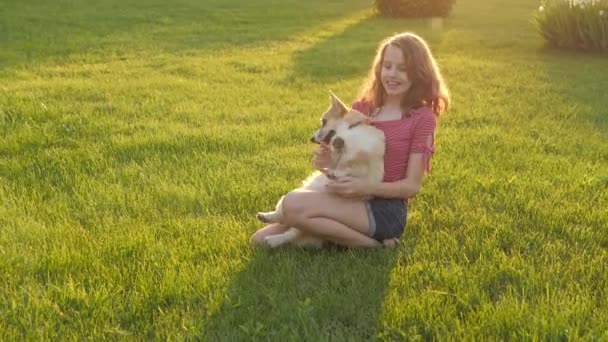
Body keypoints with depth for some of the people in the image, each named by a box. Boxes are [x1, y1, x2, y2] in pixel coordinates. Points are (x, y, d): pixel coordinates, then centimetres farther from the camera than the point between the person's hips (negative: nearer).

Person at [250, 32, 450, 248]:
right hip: (352, 201, 6)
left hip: (386, 211, -6)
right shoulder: (362, 108, 11)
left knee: (293, 205, -28)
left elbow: (412, 186, -7)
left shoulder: (422, 118, -5)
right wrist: (327, 159, -7)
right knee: (262, 239, -10)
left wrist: (364, 188, -22)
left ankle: (371, 243, -12)